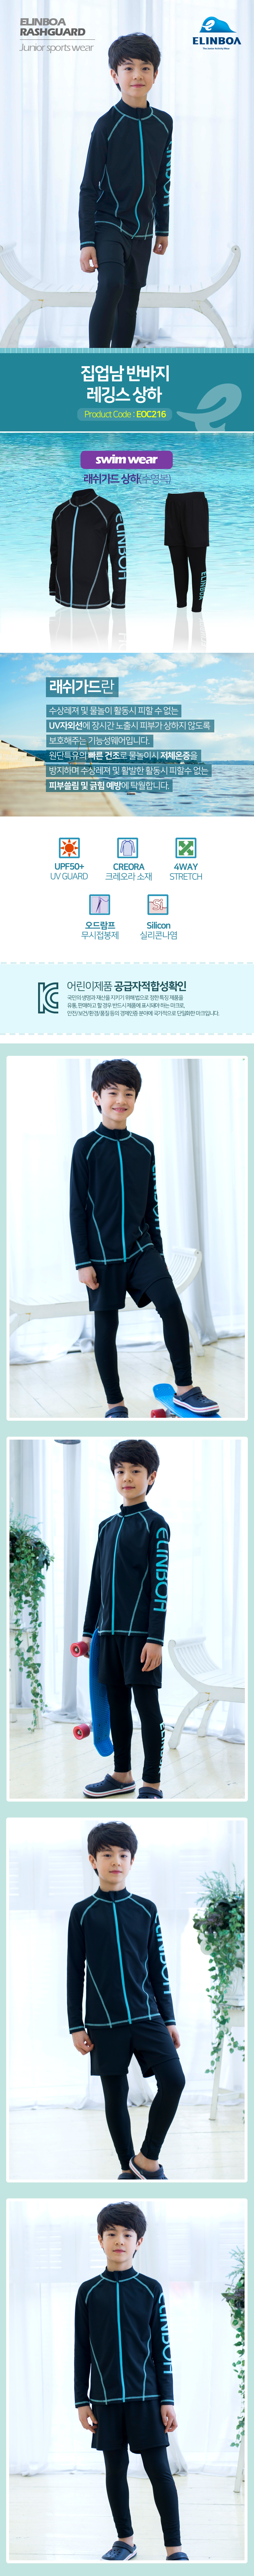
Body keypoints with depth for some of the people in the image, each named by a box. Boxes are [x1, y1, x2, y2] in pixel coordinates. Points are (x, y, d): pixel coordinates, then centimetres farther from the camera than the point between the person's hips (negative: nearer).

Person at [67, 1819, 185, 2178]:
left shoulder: (146, 1910, 5)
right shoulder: (83, 1913, 0)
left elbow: (159, 1968, 9)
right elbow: (75, 1973, 3)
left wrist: (169, 2020, 8)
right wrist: (76, 2026, 0)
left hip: (147, 2015, 1)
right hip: (104, 2021, -1)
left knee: (174, 2081, -14)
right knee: (115, 2094, 5)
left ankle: (148, 2158, 1)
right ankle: (128, 2168, 19)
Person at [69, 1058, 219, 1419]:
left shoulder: (145, 1148, 7)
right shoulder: (87, 1148, -5)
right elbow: (78, 1209, -4)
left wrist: (157, 1252, 14)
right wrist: (83, 1261, -8)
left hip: (140, 1248, 2)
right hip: (103, 1254, -2)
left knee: (171, 1303, -18)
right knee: (106, 1327, 3)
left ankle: (185, 1389, -11)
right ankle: (116, 1405, 15)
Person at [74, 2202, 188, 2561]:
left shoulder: (151, 2290, 0)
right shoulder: (89, 2292, 3)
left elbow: (162, 2349, 2)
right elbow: (82, 2351, 6)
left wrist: (167, 2400, -1)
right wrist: (82, 2402, 4)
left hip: (145, 2397, -2)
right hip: (106, 2399, 2)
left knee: (159, 2470, -3)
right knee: (115, 2469, 9)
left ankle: (174, 2547, 2)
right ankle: (126, 2540, 23)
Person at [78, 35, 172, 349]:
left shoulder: (164, 124, 4)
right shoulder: (107, 125, -11)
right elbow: (89, 187, -9)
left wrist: (163, 229, 19)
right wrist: (87, 242, -13)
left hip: (142, 229, 6)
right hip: (108, 224, -6)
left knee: (130, 304, 11)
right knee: (112, 286, -28)